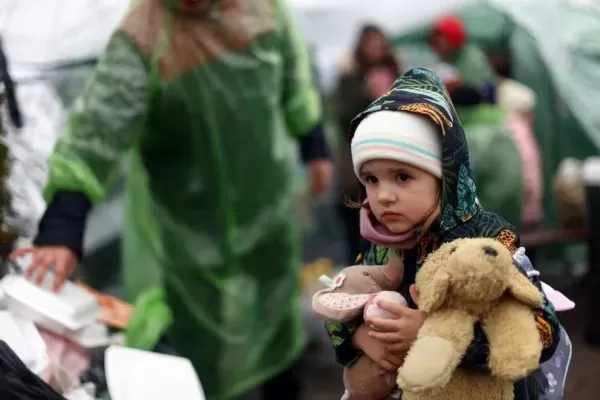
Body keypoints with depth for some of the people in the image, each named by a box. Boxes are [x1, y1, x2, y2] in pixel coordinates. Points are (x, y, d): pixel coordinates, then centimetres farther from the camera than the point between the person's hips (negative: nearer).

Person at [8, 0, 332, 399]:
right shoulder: (142, 39, -27)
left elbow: (294, 79, 5)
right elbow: (100, 125, -36)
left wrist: (314, 146, 13)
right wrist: (62, 225, -45)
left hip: (265, 198, 5)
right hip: (186, 222, -5)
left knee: (276, 296, 24)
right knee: (195, 322, 5)